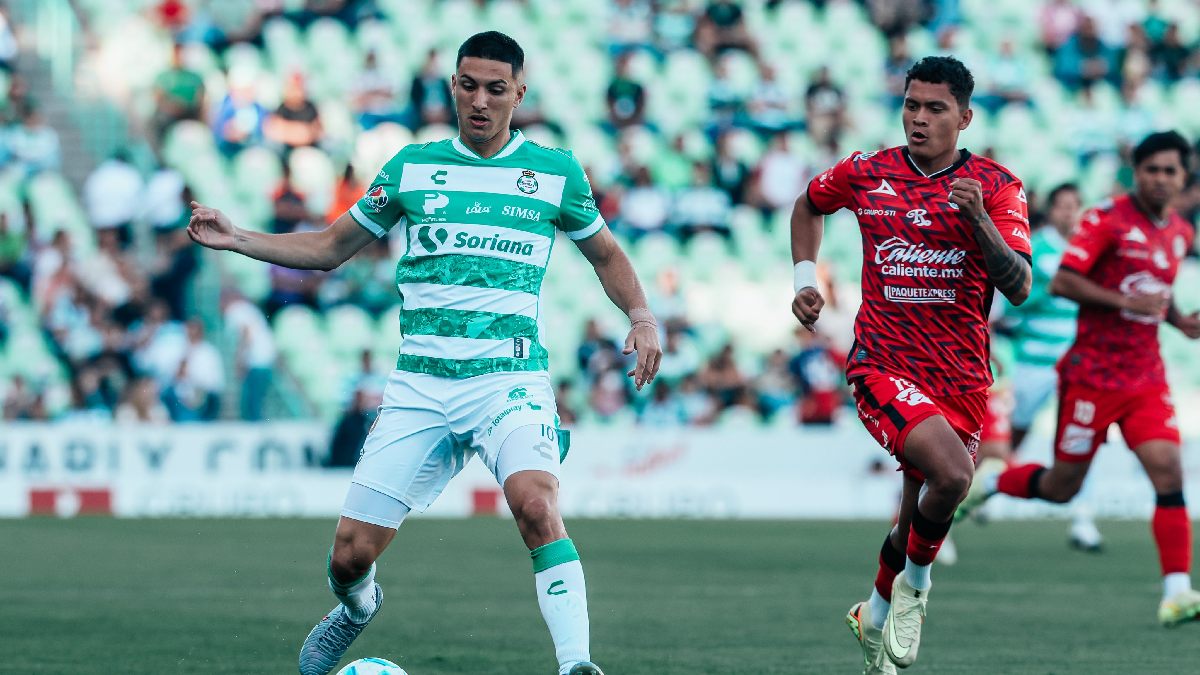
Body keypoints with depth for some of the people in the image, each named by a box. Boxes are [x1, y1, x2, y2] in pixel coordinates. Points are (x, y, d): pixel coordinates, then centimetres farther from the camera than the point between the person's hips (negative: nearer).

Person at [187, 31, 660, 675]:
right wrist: (235, 239, 5)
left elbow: (605, 253, 20)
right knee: (349, 555, 0)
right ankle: (357, 609, 37)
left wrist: (641, 316, 1)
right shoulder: (411, 167, 9)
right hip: (420, 382, 2)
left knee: (535, 503, -33)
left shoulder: (555, 172, 5)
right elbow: (329, 247, 17)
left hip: (510, 375, -2)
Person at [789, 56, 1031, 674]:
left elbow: (1018, 288, -13)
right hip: (883, 365, -2)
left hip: (962, 379, 2)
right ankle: (915, 583, -4)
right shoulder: (865, 174, 1)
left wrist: (979, 219, -27)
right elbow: (808, 206, 24)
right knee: (952, 472, -28)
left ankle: (876, 614, 37)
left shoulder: (996, 186, -2)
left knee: (918, 514, 10)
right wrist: (804, 280, 12)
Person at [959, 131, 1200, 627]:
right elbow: (1061, 282, -16)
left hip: (1146, 377, 5)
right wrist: (1126, 302, -22)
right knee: (1062, 487, 3)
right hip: (1092, 375, -5)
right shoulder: (1107, 219, -11)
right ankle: (983, 484, 32)